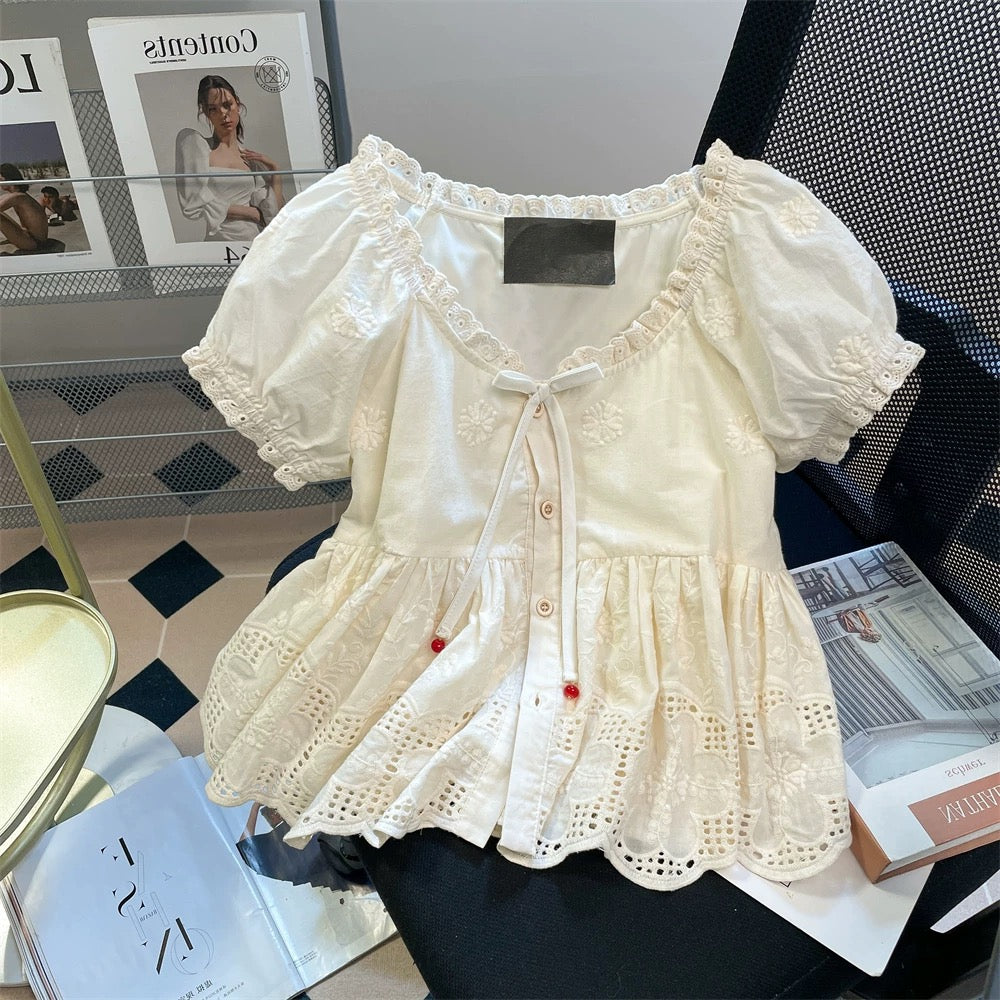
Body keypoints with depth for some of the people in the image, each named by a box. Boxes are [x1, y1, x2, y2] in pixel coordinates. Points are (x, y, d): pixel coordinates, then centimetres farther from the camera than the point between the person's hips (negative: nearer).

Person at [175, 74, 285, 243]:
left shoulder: (252, 158, 19)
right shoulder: (192, 140, 8)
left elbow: (274, 216, 11)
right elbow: (193, 206, -3)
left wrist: (275, 170, 8)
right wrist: (252, 212, 1)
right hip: (218, 241, -3)